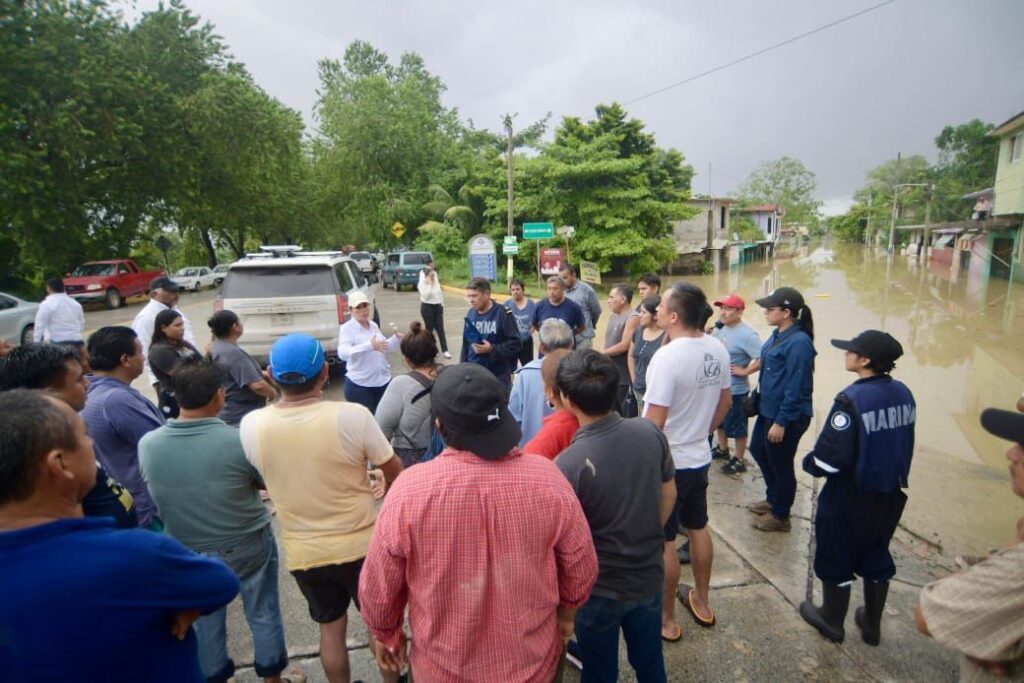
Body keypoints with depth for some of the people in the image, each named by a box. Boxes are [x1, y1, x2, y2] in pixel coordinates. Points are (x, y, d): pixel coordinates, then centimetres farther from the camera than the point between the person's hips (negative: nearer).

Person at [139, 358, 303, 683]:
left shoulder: (147, 445, -17)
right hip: (248, 545, -3)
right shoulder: (240, 441, -27)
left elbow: (156, 487, 3)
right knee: (263, 614, 19)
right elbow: (269, 482, -9)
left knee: (205, 622, 24)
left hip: (188, 552, 3)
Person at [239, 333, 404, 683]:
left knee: (331, 628, 24)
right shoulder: (352, 415, -24)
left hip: (302, 552, 3)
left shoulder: (251, 425, -15)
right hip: (360, 544, -2)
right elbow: (395, 473, -11)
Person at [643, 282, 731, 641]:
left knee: (663, 542, 8)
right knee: (698, 529, 23)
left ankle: (666, 619, 24)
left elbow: (654, 422, -25)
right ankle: (701, 601, 41)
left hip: (667, 463, -8)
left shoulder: (667, 357, -27)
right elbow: (724, 401, 10)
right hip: (699, 457, 8)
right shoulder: (718, 350, -3)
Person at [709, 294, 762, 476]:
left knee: (736, 426, 7)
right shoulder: (720, 328, 1)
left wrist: (744, 371, -21)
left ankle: (739, 461, 23)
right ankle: (722, 449, 44)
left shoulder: (746, 334, -22)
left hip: (735, 390, -8)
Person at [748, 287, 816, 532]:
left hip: (786, 416, -9)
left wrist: (781, 422, -21)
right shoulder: (778, 335, 4)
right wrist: (759, 399, 19)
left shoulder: (799, 342, -23)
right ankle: (772, 499, 45)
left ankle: (780, 516, 28)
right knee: (758, 451, 24)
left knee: (780, 464, 8)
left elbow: (796, 388, -23)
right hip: (767, 410, 10)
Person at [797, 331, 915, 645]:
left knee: (836, 557, 14)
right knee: (876, 555, 23)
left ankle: (832, 621, 32)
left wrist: (809, 462, -6)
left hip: (851, 497, -7)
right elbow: (903, 444, 9)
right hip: (891, 494, 7)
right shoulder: (903, 393, -3)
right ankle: (872, 624, 39)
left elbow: (831, 456, -26)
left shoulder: (852, 399, -26)